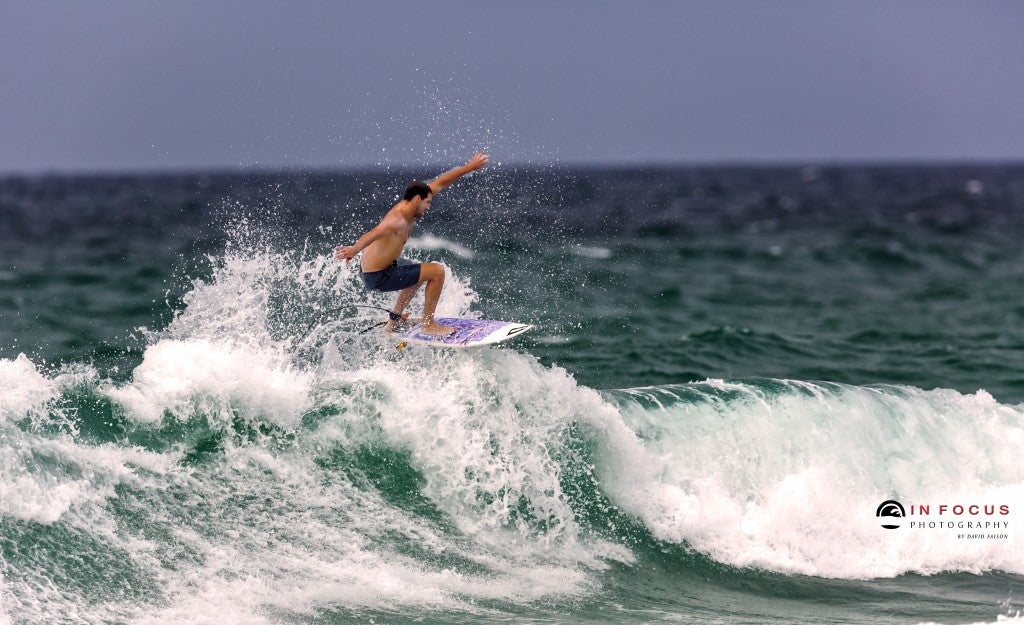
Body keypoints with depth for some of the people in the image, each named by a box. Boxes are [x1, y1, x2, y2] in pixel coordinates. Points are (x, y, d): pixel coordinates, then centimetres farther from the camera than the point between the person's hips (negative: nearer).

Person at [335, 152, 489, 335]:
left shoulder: (409, 207, 0)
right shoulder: (397, 221, -28)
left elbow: (440, 183, 7)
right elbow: (374, 233, -49)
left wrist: (469, 167, 10)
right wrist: (354, 249, -67)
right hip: (378, 277, -10)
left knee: (419, 272, 35)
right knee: (438, 271, -11)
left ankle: (394, 320, 37)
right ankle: (428, 325, -2)